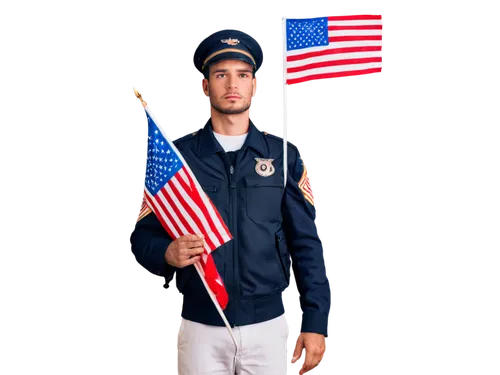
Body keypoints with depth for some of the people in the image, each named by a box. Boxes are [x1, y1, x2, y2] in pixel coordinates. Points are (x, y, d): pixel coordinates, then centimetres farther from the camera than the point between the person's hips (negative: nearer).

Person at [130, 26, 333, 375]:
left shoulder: (283, 154, 4)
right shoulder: (177, 153, 2)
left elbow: (308, 243, 2)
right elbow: (143, 235, 4)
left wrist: (316, 323, -4)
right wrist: (167, 252, -19)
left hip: (269, 326, 0)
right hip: (200, 328, 0)